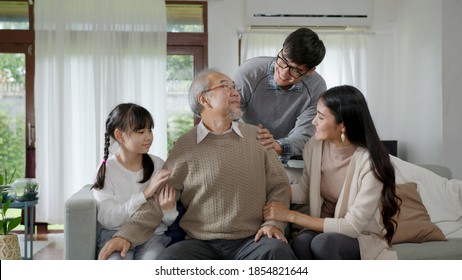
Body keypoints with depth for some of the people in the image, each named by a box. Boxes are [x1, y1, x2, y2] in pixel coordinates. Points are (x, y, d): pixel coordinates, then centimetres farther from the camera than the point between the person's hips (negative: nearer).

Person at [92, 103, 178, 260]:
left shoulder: (158, 165, 4)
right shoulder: (106, 169, 0)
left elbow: (168, 222, 7)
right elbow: (106, 219, -12)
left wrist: (168, 209, -19)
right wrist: (145, 194, -20)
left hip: (153, 234, 1)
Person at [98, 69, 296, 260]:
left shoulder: (256, 137, 10)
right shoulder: (185, 146, 5)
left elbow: (278, 185, 13)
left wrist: (274, 223, -4)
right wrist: (127, 235, -8)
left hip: (252, 241, 1)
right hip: (201, 244, 0)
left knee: (278, 250, -32)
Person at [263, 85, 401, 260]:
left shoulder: (370, 162, -22)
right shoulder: (315, 146, -5)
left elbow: (352, 226, -22)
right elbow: (304, 192, 10)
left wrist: (291, 216, -23)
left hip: (364, 238, -4)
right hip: (325, 229, 4)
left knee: (323, 243, -36)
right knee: (300, 243, -32)